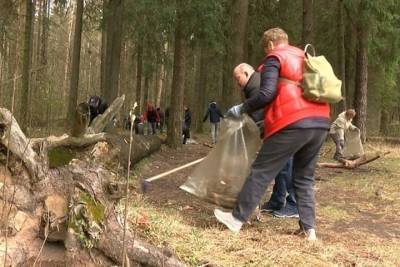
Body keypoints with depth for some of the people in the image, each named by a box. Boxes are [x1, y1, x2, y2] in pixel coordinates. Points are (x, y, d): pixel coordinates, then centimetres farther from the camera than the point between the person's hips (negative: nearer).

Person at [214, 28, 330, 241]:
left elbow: (267, 94, -9)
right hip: (320, 123, 7)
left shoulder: (274, 59, 4)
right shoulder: (306, 58, 25)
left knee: (261, 171, 1)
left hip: (294, 124, -7)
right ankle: (309, 228, 11)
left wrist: (242, 108, 3)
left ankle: (237, 218, 6)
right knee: (304, 177, 16)